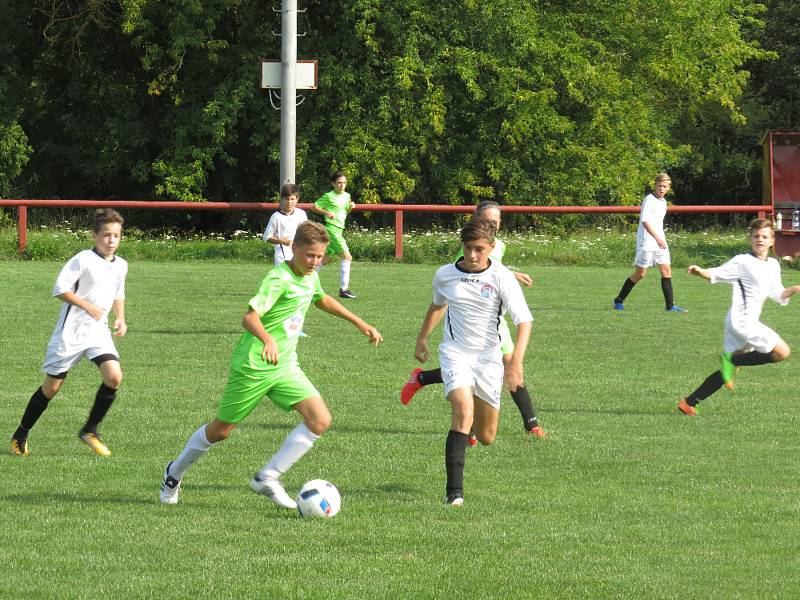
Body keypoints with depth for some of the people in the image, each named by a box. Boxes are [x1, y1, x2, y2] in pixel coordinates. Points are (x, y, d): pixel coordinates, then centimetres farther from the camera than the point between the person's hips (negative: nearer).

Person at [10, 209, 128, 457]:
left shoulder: (120, 266, 8)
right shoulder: (83, 260, -14)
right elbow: (60, 288, -16)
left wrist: (120, 318, 10)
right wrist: (86, 305, -21)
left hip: (99, 331, 5)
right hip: (70, 331, -5)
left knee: (114, 377, -16)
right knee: (52, 386, 2)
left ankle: (90, 431, 2)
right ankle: (21, 435, 20)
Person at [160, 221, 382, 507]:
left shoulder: (310, 277, 6)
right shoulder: (279, 279, -21)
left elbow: (322, 300, 30)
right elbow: (250, 317, -33)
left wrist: (360, 324, 34)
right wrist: (268, 340, -52)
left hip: (285, 367, 7)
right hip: (253, 366, -7)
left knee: (320, 420, -11)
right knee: (220, 430, 5)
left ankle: (267, 478, -5)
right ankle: (175, 473, 31)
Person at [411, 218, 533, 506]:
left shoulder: (502, 277, -9)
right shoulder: (445, 275, 0)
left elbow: (524, 321, -13)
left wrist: (516, 361, -25)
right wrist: (422, 339, 29)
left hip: (488, 356, 1)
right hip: (455, 352, -1)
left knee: (486, 437, 10)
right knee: (463, 413, -27)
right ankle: (454, 491, -29)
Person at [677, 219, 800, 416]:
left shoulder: (773, 265, 15)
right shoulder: (743, 262, -8)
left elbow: (778, 294, 21)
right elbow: (716, 274, -8)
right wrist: (699, 272, -28)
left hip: (749, 323, 9)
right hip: (741, 320, -9)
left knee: (729, 370, 12)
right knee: (782, 352, -14)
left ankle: (689, 403, 15)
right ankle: (732, 360, -6)